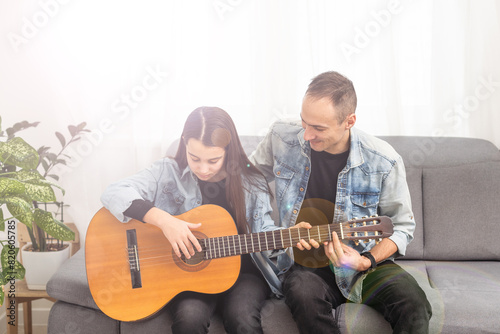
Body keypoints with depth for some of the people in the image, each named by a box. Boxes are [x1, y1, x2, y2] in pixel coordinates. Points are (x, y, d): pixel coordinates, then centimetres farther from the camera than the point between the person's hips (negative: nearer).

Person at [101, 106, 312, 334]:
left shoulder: (252, 183, 3)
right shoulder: (169, 172, -2)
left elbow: (263, 229, 11)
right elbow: (113, 194, -13)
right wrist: (163, 219, -26)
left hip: (240, 269, 1)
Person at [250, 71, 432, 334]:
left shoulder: (384, 161, -13)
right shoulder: (281, 139, -8)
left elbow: (402, 226, 0)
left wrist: (366, 262, -17)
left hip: (363, 262, 0)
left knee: (412, 304, -29)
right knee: (304, 293, -35)